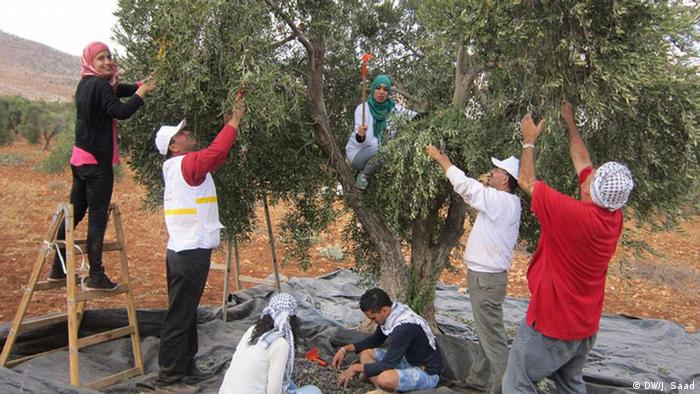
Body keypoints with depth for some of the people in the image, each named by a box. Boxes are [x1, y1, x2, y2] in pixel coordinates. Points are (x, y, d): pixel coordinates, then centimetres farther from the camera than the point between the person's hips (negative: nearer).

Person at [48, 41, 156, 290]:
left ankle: (58, 269, 24)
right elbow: (121, 111, -23)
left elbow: (118, 90, 18)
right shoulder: (100, 85, -14)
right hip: (98, 161, -9)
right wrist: (142, 92, -11)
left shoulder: (86, 84, 14)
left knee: (74, 213, 15)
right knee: (98, 218, -4)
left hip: (80, 159, 9)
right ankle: (96, 277, 0)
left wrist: (140, 85, 2)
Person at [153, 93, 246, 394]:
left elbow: (218, 156, 17)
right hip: (190, 253, -10)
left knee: (187, 314, 18)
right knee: (178, 317, -2)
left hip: (185, 251, 10)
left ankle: (185, 369, 29)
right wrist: (236, 118, -15)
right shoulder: (186, 164, -12)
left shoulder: (179, 166, 15)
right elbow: (216, 151, -26)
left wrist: (236, 114, 14)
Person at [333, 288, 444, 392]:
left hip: (427, 374, -9)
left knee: (384, 379, -36)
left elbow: (387, 365, -25)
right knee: (365, 352, 4)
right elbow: (374, 340, 14)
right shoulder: (391, 313, -3)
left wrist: (356, 368, -14)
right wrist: (345, 349, 4)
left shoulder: (404, 326, -30)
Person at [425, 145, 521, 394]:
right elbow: (471, 190, 16)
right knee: (486, 332, 19)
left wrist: (439, 157, -4)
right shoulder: (506, 202, 10)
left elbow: (463, 184, -16)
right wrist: (444, 159, 17)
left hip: (486, 277, -10)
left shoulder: (500, 200, -19)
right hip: (486, 274, 10)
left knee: (493, 336, -4)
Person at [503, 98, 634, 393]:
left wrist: (529, 140, 0)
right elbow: (582, 162, 6)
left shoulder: (573, 215, -28)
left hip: (552, 323, -8)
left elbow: (527, 181, -15)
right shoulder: (615, 217, -7)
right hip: (586, 325, 8)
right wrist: (570, 123, 17)